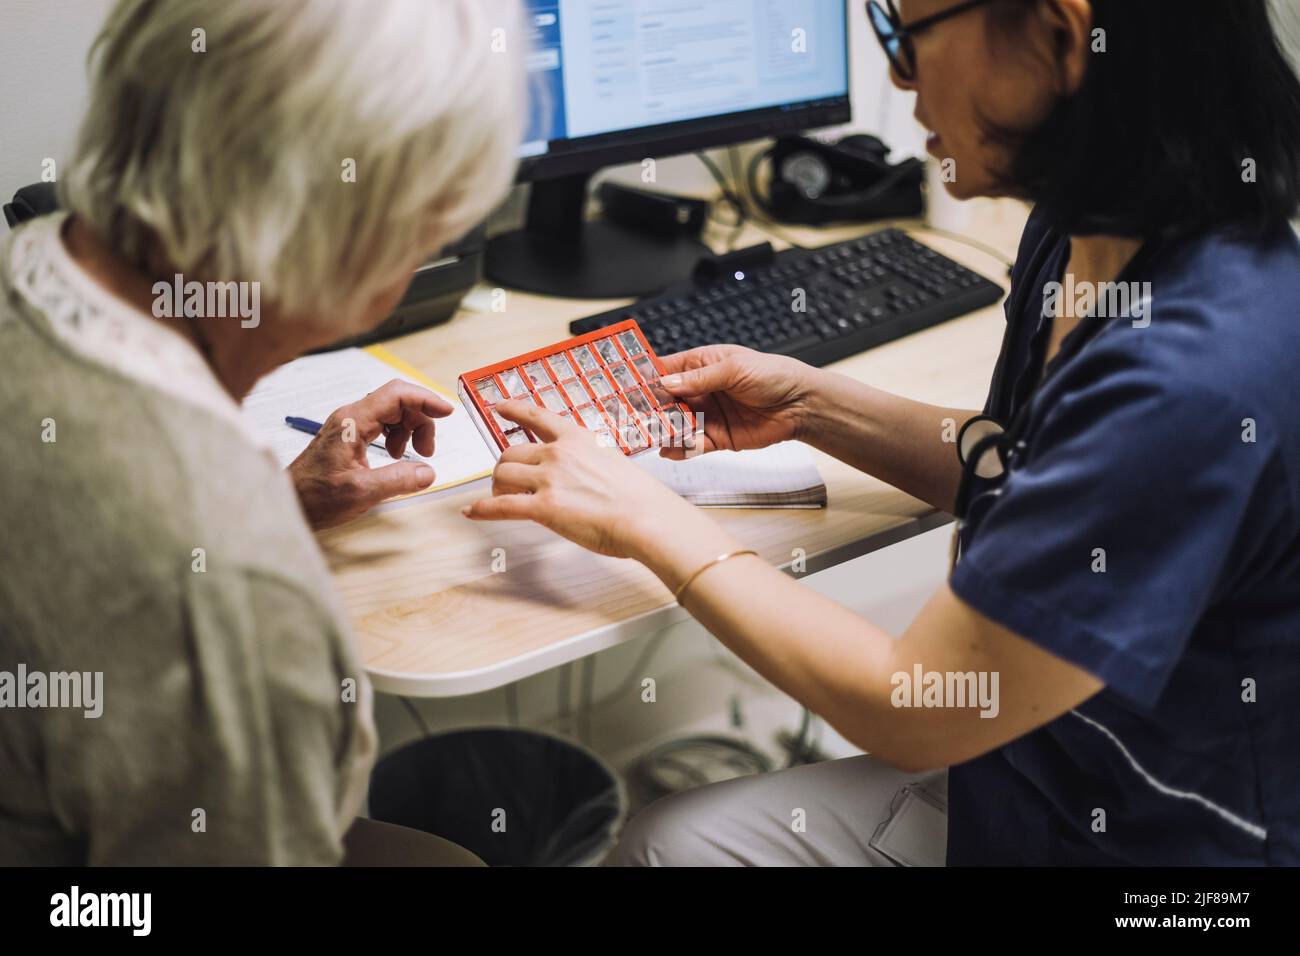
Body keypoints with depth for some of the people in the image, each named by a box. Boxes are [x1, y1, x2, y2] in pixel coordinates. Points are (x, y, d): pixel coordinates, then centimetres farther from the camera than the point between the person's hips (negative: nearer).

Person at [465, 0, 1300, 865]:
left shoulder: (1199, 367, -33)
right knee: (671, 841, 10)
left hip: (1148, 834, -8)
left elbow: (911, 712, -26)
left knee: (678, 844, 0)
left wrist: (650, 519, -17)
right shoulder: (1086, 234, -4)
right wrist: (810, 407, 4)